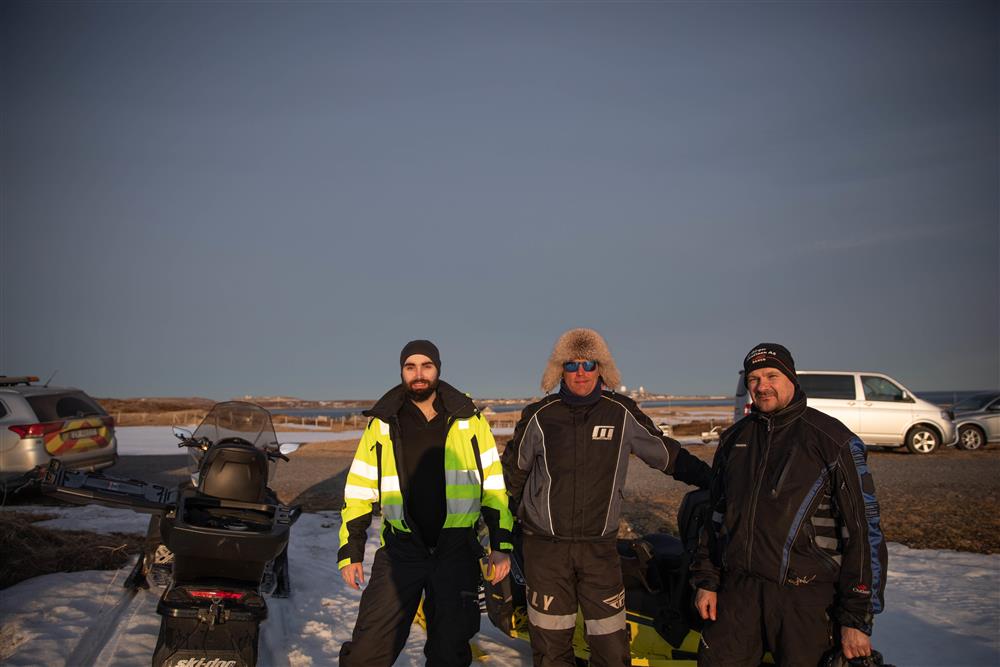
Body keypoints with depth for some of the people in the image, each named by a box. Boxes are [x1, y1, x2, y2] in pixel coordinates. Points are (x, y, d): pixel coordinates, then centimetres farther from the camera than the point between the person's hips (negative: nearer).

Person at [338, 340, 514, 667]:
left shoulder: (469, 421, 2)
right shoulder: (382, 425, 3)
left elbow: (493, 485, 5)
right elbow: (359, 491, 7)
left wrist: (501, 545, 2)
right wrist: (350, 551, 3)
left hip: (456, 551, 0)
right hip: (399, 550, 0)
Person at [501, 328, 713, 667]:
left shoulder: (621, 413, -1)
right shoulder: (540, 416, -2)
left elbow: (668, 455, 7)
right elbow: (514, 468, 12)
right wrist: (518, 514, 13)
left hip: (600, 547, 0)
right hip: (545, 546, 0)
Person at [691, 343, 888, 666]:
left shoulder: (832, 440, -5)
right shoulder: (734, 438, 11)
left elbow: (863, 528, -6)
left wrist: (857, 618, -8)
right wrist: (706, 580, 12)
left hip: (805, 595, -4)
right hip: (737, 589, 4)